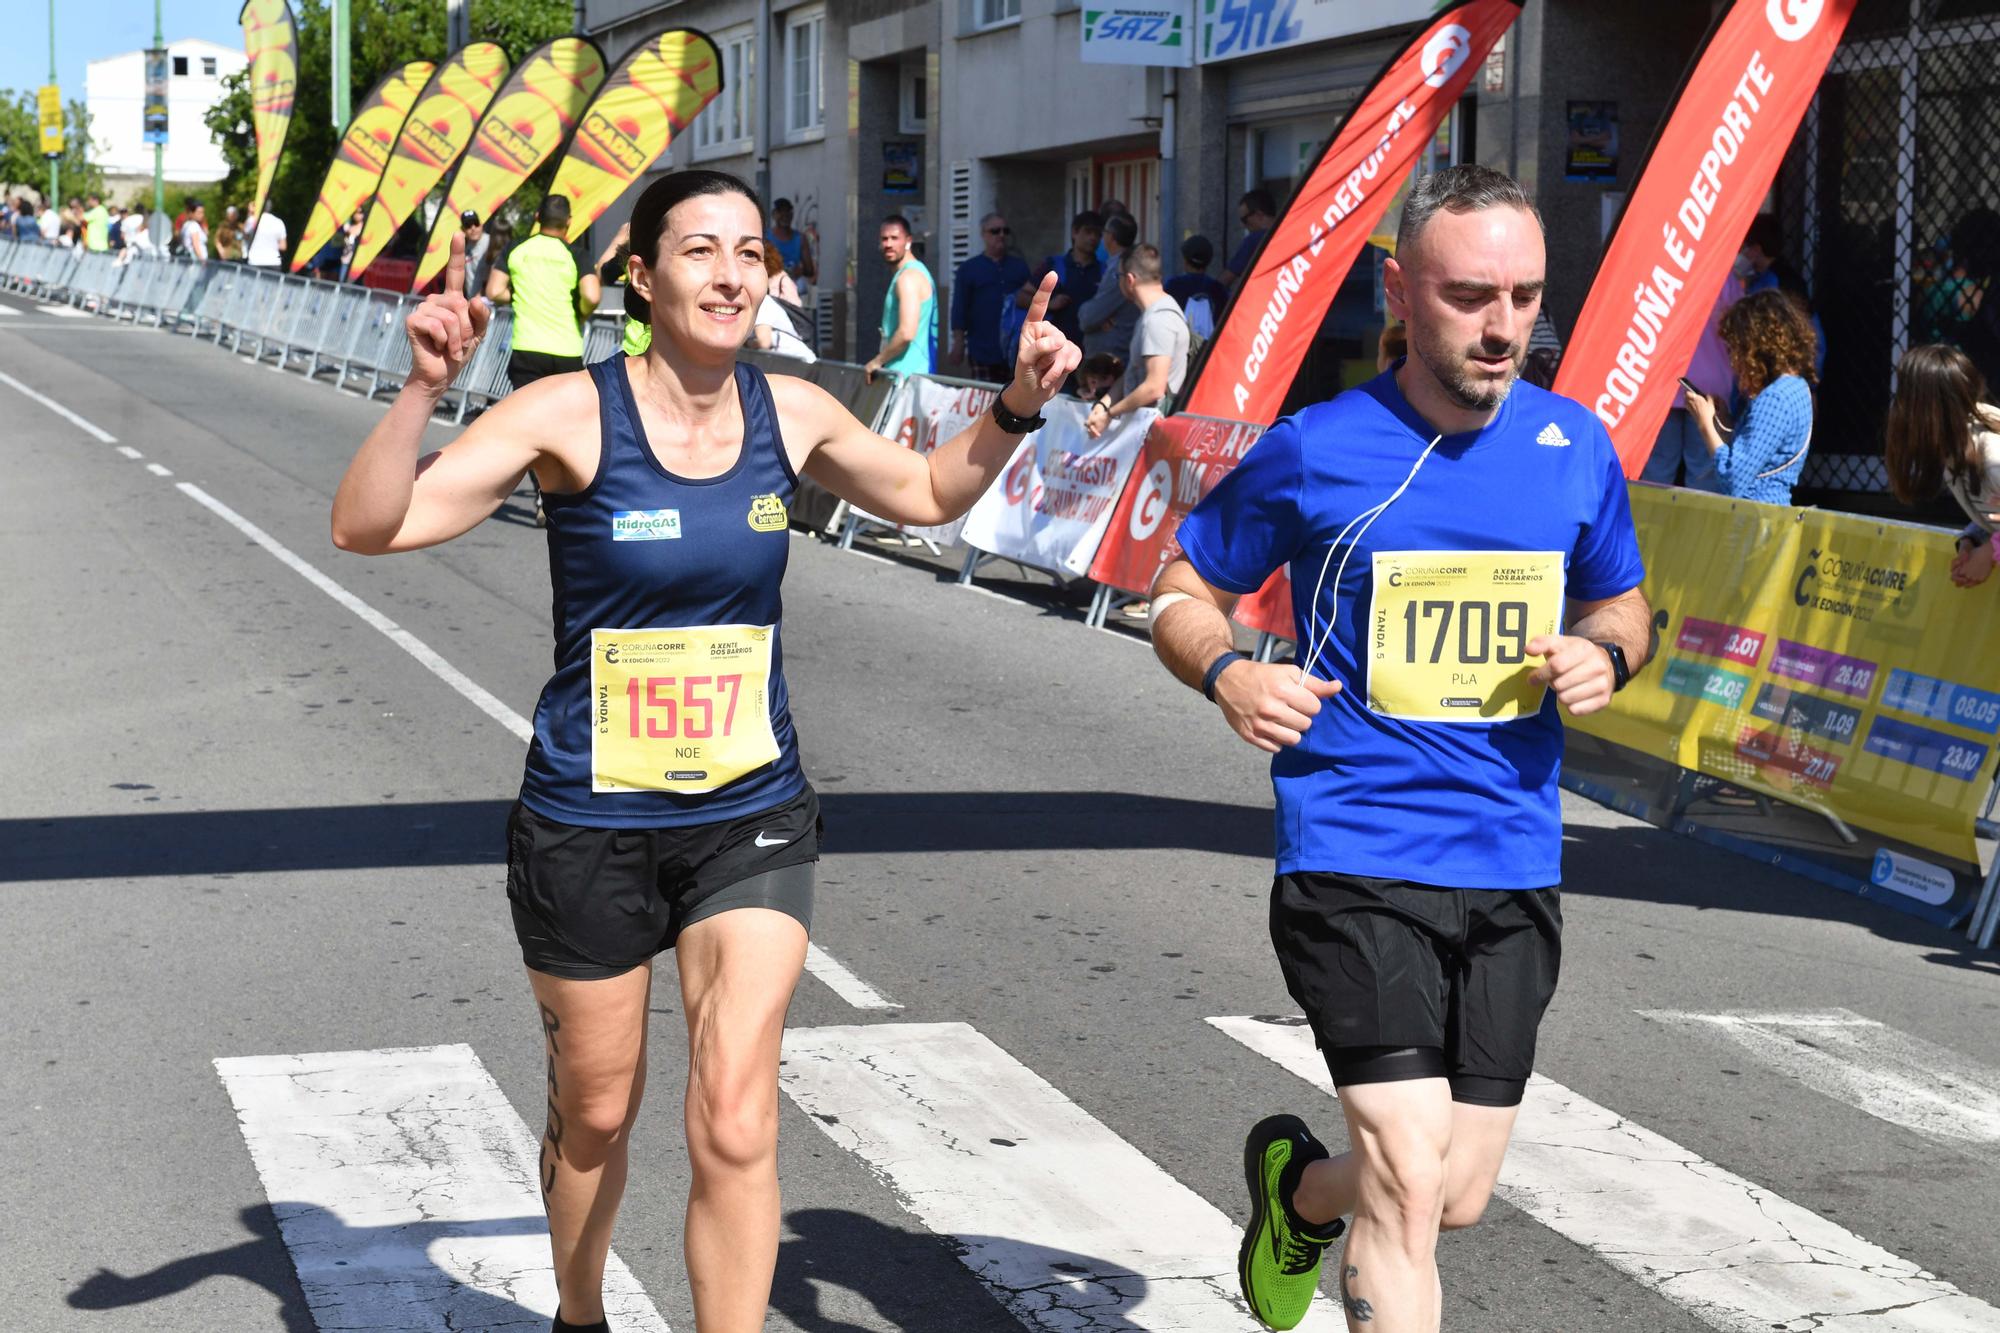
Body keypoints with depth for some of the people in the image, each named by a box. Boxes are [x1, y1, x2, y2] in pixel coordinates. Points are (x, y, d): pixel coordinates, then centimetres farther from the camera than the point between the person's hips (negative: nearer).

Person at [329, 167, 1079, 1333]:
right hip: (590, 828, -2)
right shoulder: (572, 415, -13)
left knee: (735, 1127, -9)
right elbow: (372, 527, -19)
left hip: (752, 819, 2)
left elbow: (927, 493, 18)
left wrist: (1017, 406, 2)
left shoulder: (792, 414, -2)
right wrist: (427, 386, -34)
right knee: (595, 1113, 17)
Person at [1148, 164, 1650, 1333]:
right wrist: (1228, 673, -16)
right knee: (1408, 1188, -14)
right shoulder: (1315, 453, -6)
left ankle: (1299, 1187, 46)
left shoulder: (1576, 448, 3)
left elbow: (1622, 604, 19)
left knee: (1457, 1199, 13)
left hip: (1514, 871, 4)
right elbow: (1183, 591, 5)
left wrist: (1606, 655, -5)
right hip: (1357, 858, -4)